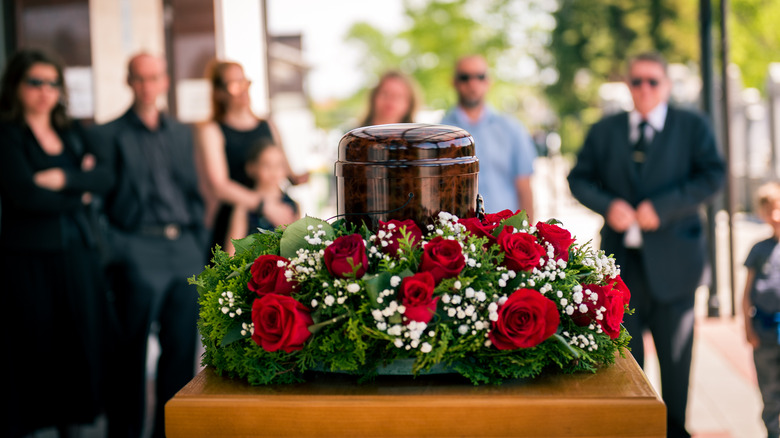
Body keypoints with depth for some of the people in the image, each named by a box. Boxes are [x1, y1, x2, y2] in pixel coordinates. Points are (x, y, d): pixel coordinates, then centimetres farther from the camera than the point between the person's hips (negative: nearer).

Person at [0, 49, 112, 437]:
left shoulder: (72, 132, 16)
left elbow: (104, 176, 3)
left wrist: (63, 179, -13)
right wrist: (79, 196, -2)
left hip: (78, 253, 5)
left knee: (81, 342, 5)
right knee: (34, 345, -4)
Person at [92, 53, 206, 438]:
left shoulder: (182, 134, 19)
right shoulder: (108, 135, 4)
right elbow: (99, 199, 0)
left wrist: (200, 244, 11)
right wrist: (114, 252, -9)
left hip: (184, 246, 5)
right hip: (139, 247, -5)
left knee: (182, 345, 6)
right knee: (131, 349, -7)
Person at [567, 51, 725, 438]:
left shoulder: (692, 126, 3)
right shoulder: (604, 130, 10)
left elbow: (712, 175, -7)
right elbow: (579, 179, 9)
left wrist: (662, 208, -16)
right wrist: (607, 204, -11)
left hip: (672, 259, -2)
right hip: (621, 259, 2)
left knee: (675, 353, 7)